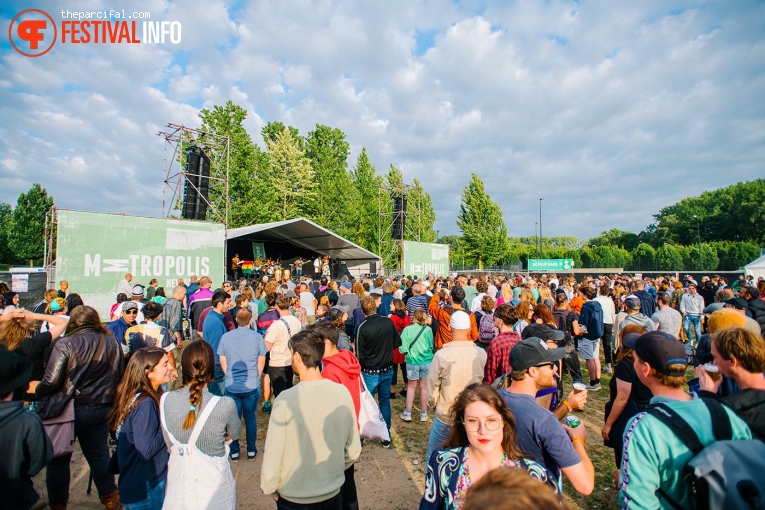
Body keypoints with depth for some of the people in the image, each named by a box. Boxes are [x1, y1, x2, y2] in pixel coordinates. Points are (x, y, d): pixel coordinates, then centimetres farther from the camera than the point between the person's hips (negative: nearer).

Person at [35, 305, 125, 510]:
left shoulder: (65, 345, -14)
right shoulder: (112, 343, -2)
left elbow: (51, 382, -17)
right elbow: (118, 377, 5)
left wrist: (37, 391, 4)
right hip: (100, 409, 4)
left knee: (58, 460, 15)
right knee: (99, 454, 18)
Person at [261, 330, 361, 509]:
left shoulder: (285, 400, -25)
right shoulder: (343, 393, -15)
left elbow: (272, 458, -18)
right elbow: (353, 451, -4)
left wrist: (269, 488, 2)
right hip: (333, 495, 3)